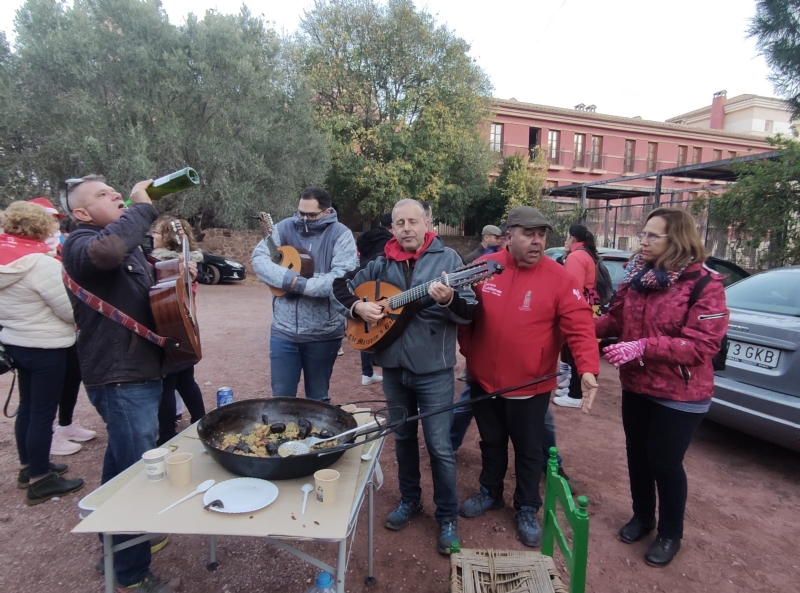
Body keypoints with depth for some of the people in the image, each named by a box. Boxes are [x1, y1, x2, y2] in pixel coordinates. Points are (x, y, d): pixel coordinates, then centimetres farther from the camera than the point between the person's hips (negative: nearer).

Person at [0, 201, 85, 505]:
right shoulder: (40, 262, -23)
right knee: (43, 413, 3)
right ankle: (40, 481, 15)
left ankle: (29, 467, 35)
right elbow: (70, 310, -19)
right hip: (44, 347, -9)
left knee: (28, 406, 20)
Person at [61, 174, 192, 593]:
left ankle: (116, 538, 45)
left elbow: (151, 289, 28)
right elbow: (106, 251, -41)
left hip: (137, 371, 10)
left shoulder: (127, 245, 15)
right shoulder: (81, 243, -15)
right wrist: (143, 206, -26)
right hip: (121, 378, -10)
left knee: (122, 463, 25)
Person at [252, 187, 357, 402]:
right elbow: (259, 258, -4)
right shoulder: (285, 228, 4)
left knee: (318, 400, 14)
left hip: (323, 333, -2)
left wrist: (300, 285, -21)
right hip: (283, 330, 3)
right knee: (281, 398, 11)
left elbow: (342, 278, -17)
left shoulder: (340, 234, -5)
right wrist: (288, 278, -20)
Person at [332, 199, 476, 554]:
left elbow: (469, 312, -11)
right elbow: (342, 289, 12)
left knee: (439, 446, 2)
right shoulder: (381, 264, 4)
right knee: (403, 436, 18)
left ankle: (447, 517, 22)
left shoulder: (447, 258, -6)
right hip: (393, 366, 4)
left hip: (434, 368, -4)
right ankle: (409, 500, 39)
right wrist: (358, 306, -8)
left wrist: (449, 300, -32)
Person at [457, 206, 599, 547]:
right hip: (483, 380, 3)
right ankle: (490, 493, 46)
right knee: (491, 442, 23)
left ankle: (527, 509, 37)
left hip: (530, 386, -3)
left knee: (528, 450, 15)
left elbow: (580, 326, -18)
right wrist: (468, 349, 1)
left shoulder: (559, 278, -13)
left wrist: (588, 368, -31)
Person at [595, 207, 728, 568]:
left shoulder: (705, 285, -17)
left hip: (679, 395, -5)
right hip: (635, 386, 6)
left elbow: (702, 345, -23)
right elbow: (617, 319, 5)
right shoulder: (635, 276, 0)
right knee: (637, 453, 18)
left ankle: (670, 534, 33)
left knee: (665, 462, 8)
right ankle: (642, 517, 42)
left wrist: (643, 347, -32)